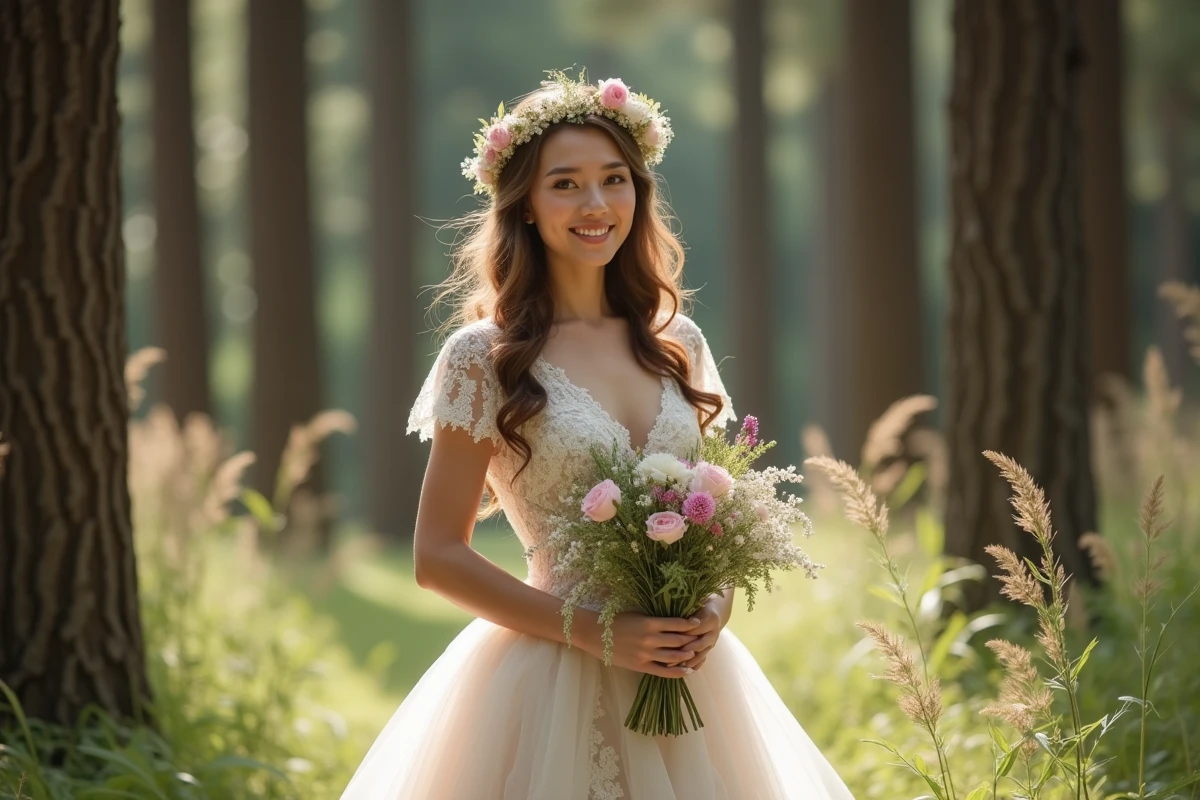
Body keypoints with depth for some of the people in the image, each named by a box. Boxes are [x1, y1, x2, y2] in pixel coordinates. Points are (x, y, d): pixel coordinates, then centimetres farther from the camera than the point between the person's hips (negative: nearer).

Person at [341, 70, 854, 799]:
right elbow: (439, 556, -8)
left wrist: (716, 605, -5)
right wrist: (596, 632, -15)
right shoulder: (484, 356, -6)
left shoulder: (677, 344, 7)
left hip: (686, 672, 4)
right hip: (551, 677, -4)